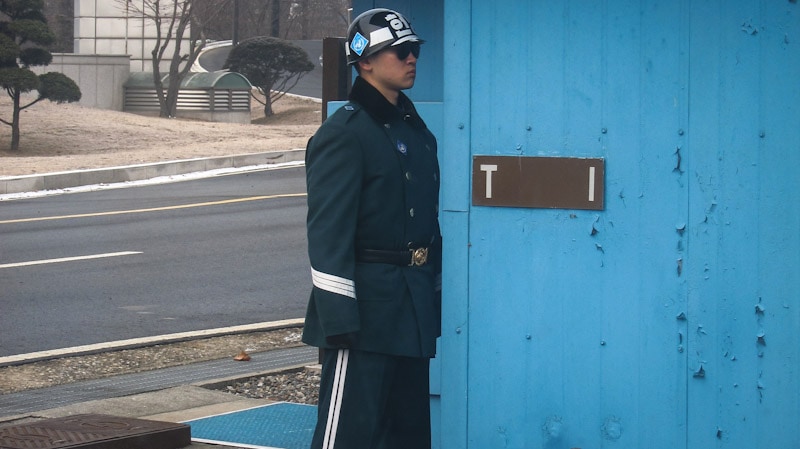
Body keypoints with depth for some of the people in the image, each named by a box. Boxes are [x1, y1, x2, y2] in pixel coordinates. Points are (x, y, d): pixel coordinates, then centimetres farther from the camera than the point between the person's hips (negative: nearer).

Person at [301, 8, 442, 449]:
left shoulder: (416, 130, 16)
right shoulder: (344, 133, -11)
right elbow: (327, 231, -16)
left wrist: (435, 296, 17)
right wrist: (340, 318, -21)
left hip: (414, 308, 9)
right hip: (366, 309, -9)